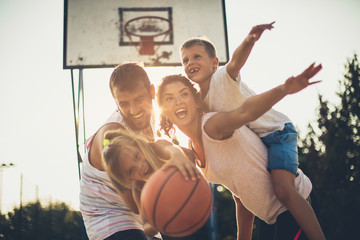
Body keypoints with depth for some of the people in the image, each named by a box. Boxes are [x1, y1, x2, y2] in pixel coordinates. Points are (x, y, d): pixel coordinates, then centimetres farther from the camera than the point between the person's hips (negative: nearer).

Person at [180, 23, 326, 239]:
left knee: (283, 189, -26)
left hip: (277, 131, -9)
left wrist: (249, 41, -64)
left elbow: (237, 60, -42)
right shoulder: (199, 99, 3)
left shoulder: (224, 76, -20)